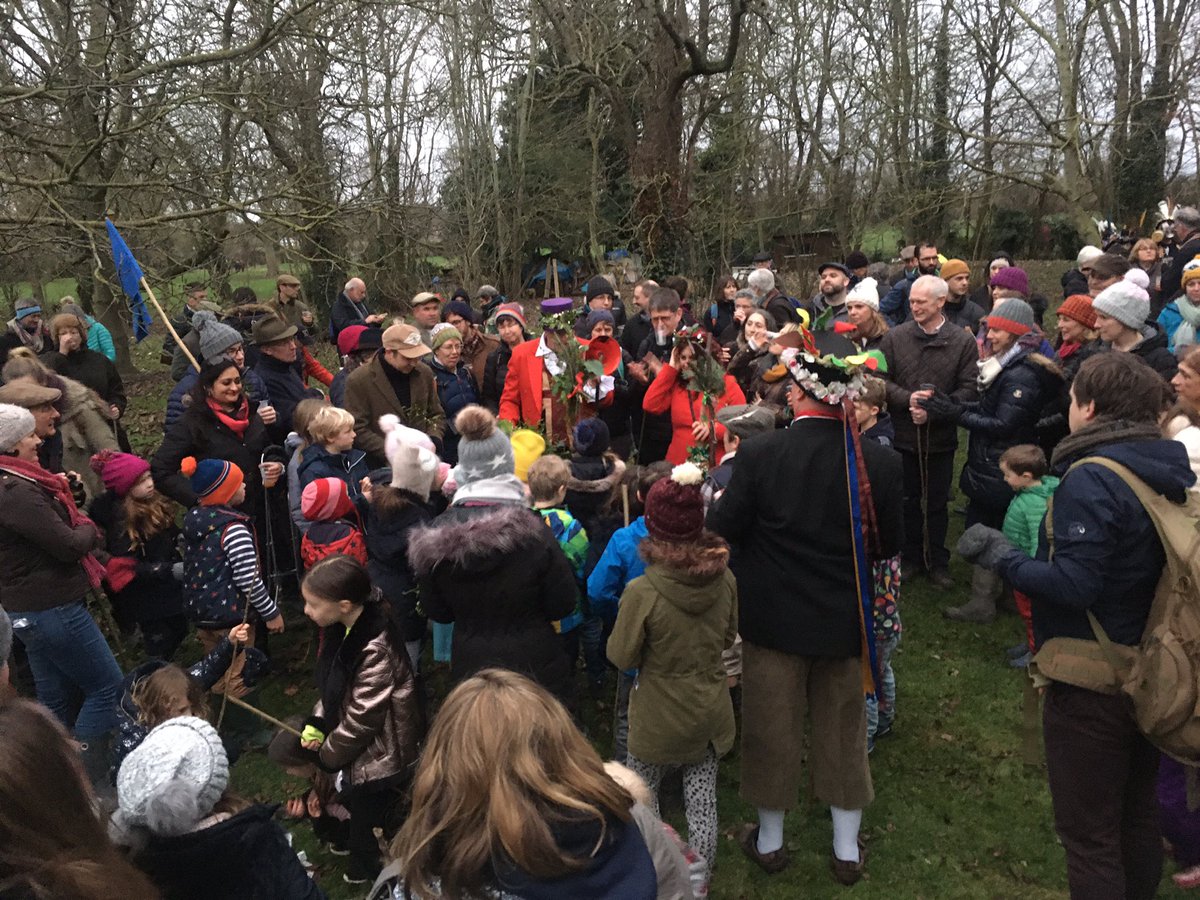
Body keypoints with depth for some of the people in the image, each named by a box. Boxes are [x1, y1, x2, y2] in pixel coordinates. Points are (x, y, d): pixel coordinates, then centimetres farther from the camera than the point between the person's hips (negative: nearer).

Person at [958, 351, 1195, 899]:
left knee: (1088, 833, 7)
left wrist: (1004, 558, -15)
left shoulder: (1091, 478, -23)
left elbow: (1073, 584, -28)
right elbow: (1151, 564, 10)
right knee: (1138, 812, 25)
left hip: (1091, 683, -8)